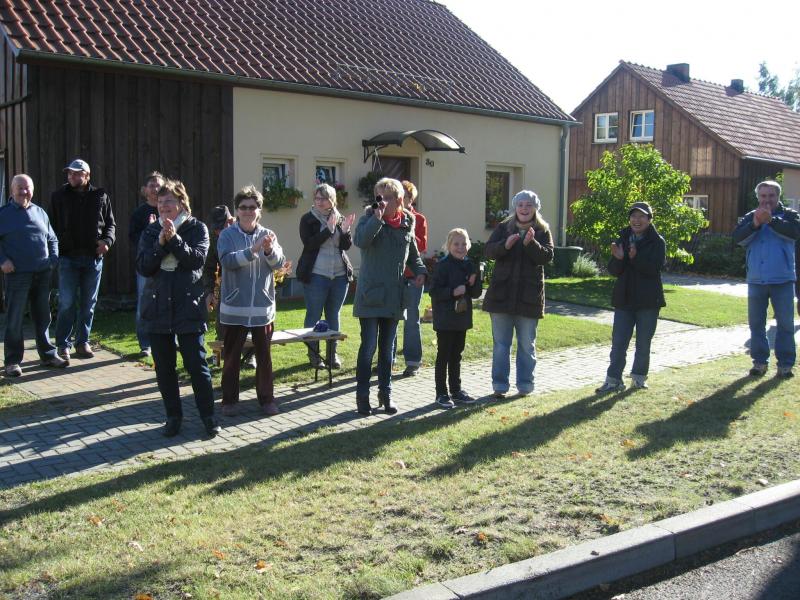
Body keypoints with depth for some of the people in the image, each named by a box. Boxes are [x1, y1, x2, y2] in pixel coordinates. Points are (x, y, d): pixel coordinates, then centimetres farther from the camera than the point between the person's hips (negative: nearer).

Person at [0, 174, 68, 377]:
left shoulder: (40, 212, 13)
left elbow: (52, 239, 20)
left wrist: (53, 260, 6)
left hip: (43, 274, 4)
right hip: (17, 275, -4)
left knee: (43, 317, 13)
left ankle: (48, 354, 23)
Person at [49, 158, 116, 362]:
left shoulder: (100, 196, 5)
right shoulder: (59, 196, 4)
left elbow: (110, 223, 11)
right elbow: (51, 225, 6)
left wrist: (107, 240, -8)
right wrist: (54, 250, -6)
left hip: (94, 256, 2)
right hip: (68, 256, -2)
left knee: (88, 304, 9)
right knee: (67, 303, -5)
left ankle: (82, 342, 19)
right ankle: (63, 345, 4)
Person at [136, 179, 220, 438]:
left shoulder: (197, 228, 1)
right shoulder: (151, 232, 7)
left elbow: (197, 259, -13)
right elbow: (143, 268, -4)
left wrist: (175, 239, -20)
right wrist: (160, 243, -16)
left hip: (189, 307, -3)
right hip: (158, 308, 3)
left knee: (197, 364, -1)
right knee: (164, 368, 8)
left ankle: (208, 415, 12)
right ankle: (173, 416, 21)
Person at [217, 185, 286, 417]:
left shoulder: (268, 235, 5)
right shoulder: (227, 235, -2)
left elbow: (279, 263, -6)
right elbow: (227, 260, -18)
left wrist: (270, 250, -26)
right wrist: (253, 250, -29)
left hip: (263, 306, 2)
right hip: (234, 307, -2)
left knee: (264, 355, 9)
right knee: (231, 356, 7)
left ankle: (266, 398, 20)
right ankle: (229, 400, 19)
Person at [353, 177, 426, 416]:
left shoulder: (407, 222, 6)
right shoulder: (370, 217, -7)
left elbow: (413, 253, 19)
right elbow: (360, 240, -28)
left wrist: (419, 271, 2)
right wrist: (377, 217, -33)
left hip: (393, 295, 4)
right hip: (370, 294, -4)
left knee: (388, 347, 13)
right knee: (369, 346, -3)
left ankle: (385, 393, 24)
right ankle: (362, 395, 9)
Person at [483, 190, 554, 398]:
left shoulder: (543, 231, 3)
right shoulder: (503, 227, 6)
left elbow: (547, 256, -10)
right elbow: (489, 251, -6)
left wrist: (531, 243, -25)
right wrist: (505, 245, -25)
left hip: (529, 296, -1)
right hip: (502, 293, 1)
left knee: (527, 345, 8)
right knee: (500, 343, 6)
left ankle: (525, 385, 18)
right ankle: (499, 385, 14)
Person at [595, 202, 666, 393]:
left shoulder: (657, 242, -3)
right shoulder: (622, 239, 6)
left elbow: (655, 268, -18)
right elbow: (614, 271, 1)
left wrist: (636, 258, -32)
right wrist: (618, 258, -20)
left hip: (648, 300, -2)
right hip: (624, 298, 3)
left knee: (643, 342, 8)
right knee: (618, 342, 1)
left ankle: (639, 377, 22)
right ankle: (614, 379, 4)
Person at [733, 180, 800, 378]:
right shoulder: (750, 217, 9)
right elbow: (737, 237, -7)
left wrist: (771, 220, -23)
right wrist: (755, 224, -21)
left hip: (782, 280, -2)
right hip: (756, 280, 2)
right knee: (756, 323, 8)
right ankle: (760, 361, 18)